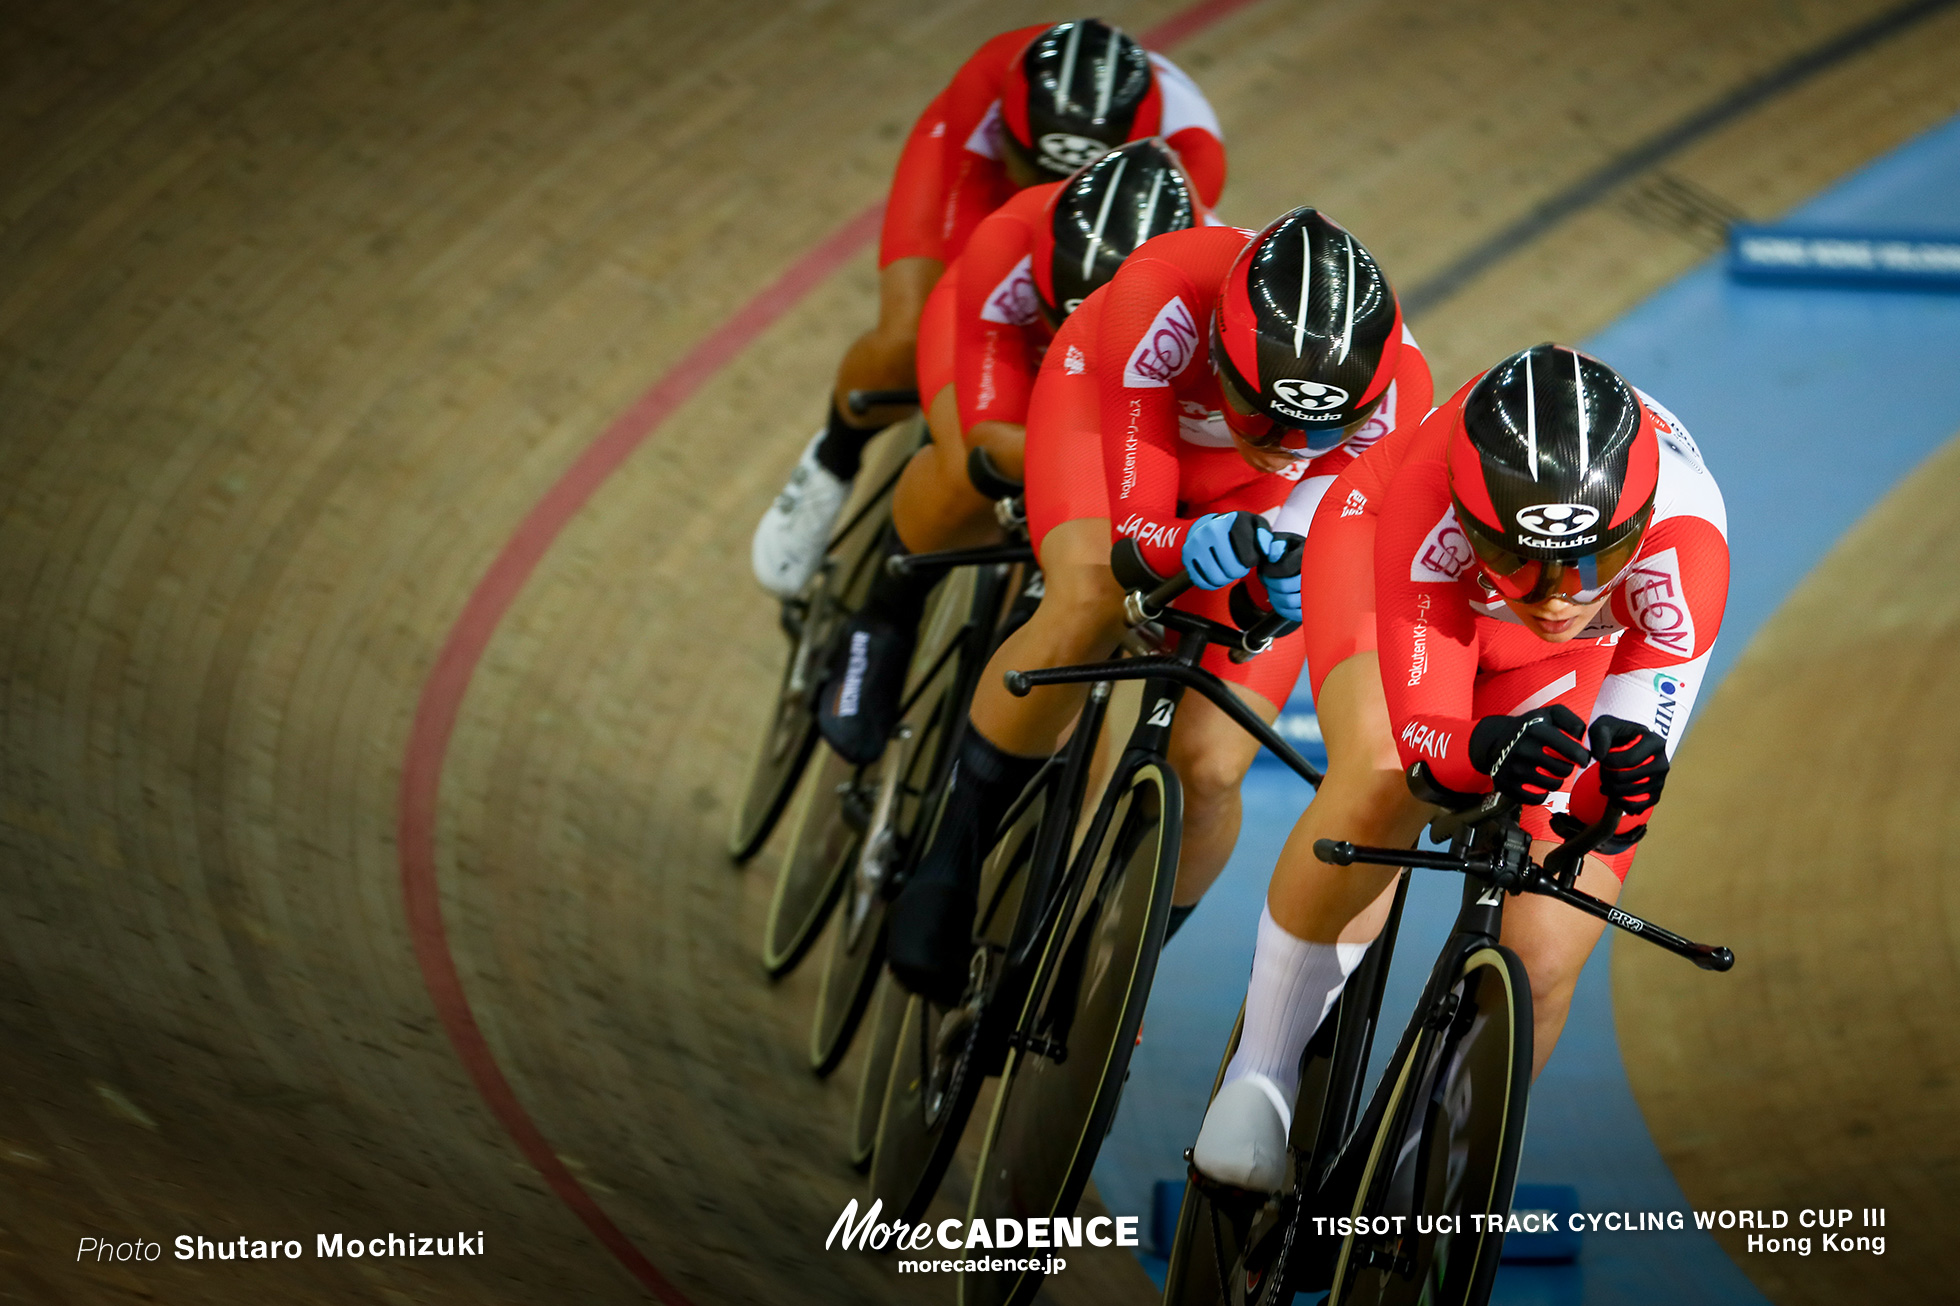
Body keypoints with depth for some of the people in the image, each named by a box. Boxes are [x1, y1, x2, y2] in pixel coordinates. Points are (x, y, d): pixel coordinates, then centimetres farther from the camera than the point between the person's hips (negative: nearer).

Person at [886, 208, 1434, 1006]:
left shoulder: (1393, 395, -37)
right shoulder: (1163, 300, -42)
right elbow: (1133, 524, -38)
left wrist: (1295, 587, -49)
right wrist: (1186, 544, -61)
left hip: (1252, 506, 2)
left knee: (1209, 768, -14)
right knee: (1089, 607, -36)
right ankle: (951, 859, -14)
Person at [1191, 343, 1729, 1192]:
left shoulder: (1680, 540, -40)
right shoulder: (1434, 497, -44)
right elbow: (1414, 728, -41)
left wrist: (1626, 773, -59)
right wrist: (1480, 749, -64)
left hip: (1585, 656, 2)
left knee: (1542, 961, -13)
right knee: (1381, 780, -36)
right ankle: (1262, 1075, -17)